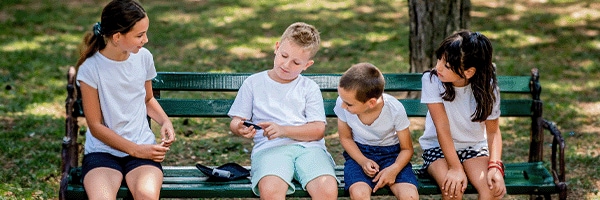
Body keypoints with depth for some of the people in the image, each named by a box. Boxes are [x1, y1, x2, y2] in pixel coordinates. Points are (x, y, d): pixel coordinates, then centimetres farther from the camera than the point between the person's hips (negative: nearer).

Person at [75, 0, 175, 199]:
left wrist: (165, 121, 0)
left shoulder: (143, 57, 1)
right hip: (102, 151, -2)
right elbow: (96, 126, -6)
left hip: (143, 148, 2)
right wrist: (136, 150, -12)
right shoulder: (90, 68, -10)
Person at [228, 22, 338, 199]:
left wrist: (283, 130, -10)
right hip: (269, 148, -1)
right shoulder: (254, 83, 17)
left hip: (308, 146, 1)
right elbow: (235, 121, 15)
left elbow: (318, 130, 5)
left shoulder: (310, 88, 16)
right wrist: (240, 129, -10)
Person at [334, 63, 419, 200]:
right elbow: (346, 138, 0)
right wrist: (362, 161, -17)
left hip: (391, 153, 0)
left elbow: (407, 149, -6)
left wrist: (394, 169, -26)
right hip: (359, 153, 1)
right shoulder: (342, 103, -19)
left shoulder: (395, 110, -21)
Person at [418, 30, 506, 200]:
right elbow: (442, 128, -21)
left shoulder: (487, 87, -14)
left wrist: (495, 165, -23)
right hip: (438, 147, -1)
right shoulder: (432, 80, -19)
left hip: (475, 147, 2)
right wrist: (455, 168, -27)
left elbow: (493, 131, -6)